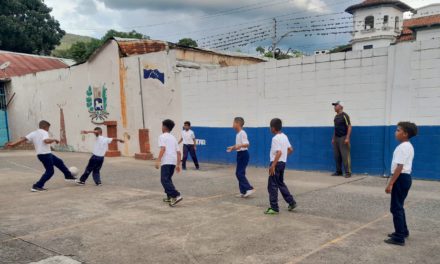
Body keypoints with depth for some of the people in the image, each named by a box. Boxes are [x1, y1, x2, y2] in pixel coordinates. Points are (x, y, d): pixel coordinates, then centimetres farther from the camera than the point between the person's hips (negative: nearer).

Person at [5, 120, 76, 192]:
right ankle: (37, 186, -1)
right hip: (45, 154, -9)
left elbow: (24, 139, 1)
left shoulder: (33, 133, 12)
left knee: (59, 162, 21)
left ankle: (68, 176, 33)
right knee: (50, 171, -2)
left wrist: (13, 144, -1)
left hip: (40, 154, 9)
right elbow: (46, 141, -28)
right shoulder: (44, 132, -9)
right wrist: (54, 140, -11)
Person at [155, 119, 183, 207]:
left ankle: (176, 196, -21)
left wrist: (158, 161, -16)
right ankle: (170, 197, 23)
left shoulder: (162, 136, 3)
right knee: (168, 179, 22)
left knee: (164, 180, -8)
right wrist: (178, 165, 22)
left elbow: (163, 149, -13)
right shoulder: (173, 138, 23)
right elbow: (178, 152, 19)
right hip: (174, 161, 7)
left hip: (166, 161, -7)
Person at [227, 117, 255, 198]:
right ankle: (243, 191, 15)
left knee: (240, 173, -12)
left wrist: (240, 145, -40)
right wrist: (232, 148, 26)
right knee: (239, 173, 10)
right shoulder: (238, 134, 13)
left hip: (243, 154, -10)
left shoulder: (242, 133, -16)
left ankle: (250, 188, -9)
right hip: (240, 154, 10)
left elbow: (246, 144, -25)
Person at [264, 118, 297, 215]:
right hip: (283, 162, 9)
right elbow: (290, 149, 14)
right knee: (280, 183, 22)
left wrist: (273, 166, -27)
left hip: (277, 163, -9)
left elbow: (279, 152, -27)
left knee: (272, 185, -2)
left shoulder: (275, 138, -18)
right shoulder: (284, 136, 9)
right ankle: (291, 202, 24)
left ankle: (274, 208, 2)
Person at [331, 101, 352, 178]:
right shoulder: (336, 116, 14)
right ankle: (338, 171, 18)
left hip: (343, 138, -8)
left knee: (345, 156, -8)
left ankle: (348, 172, -3)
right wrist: (333, 138, 18)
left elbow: (349, 127, -13)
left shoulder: (344, 115, -9)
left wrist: (347, 138, -20)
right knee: (337, 156, 9)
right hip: (336, 138, 8)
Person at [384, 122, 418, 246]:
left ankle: (399, 238, 0)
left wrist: (390, 184, -22)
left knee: (396, 208, -4)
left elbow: (399, 167, -23)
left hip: (401, 178, -10)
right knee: (399, 206, 21)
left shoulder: (402, 147, -19)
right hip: (406, 177, 10)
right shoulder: (408, 146, 13)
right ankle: (403, 231, 34)